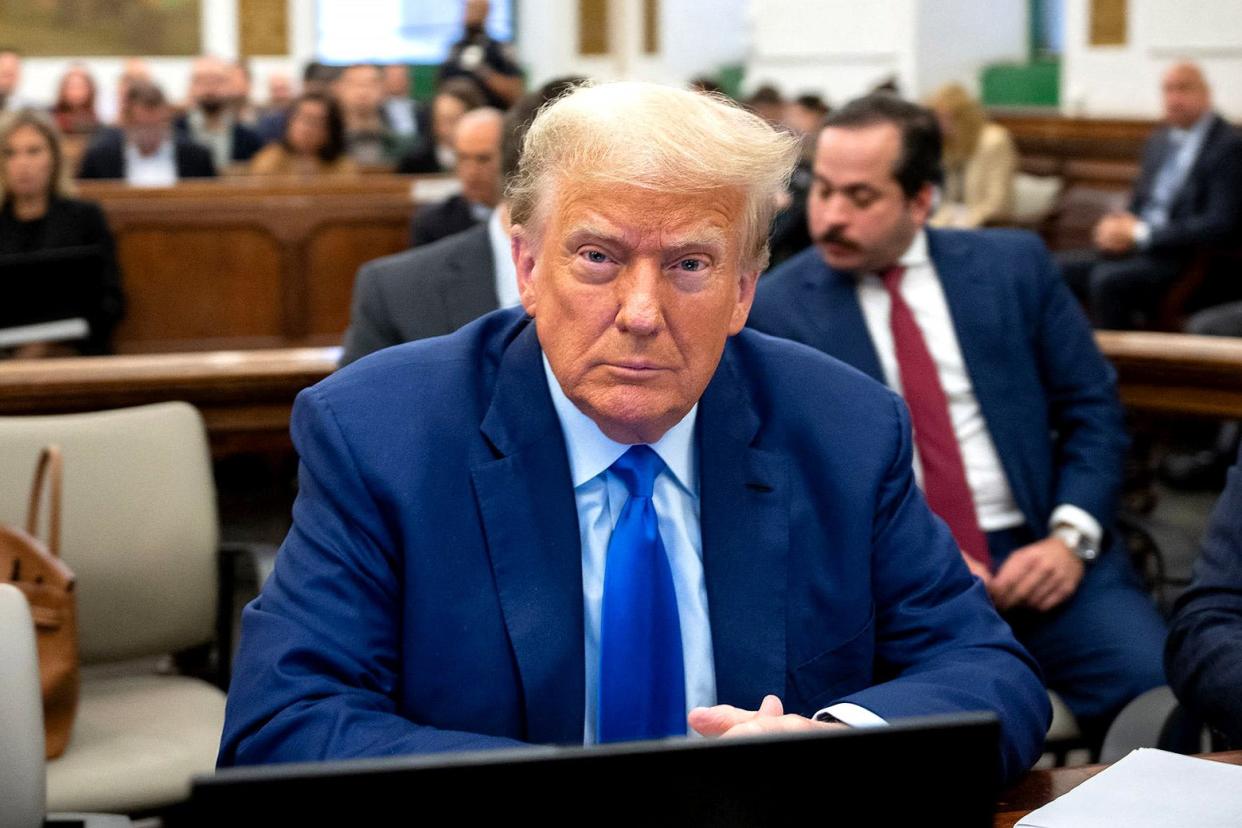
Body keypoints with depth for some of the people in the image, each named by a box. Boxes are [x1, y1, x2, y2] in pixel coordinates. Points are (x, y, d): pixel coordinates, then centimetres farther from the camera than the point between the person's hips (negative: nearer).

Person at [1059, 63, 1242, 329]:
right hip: (1138, 247, 8)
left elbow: (1219, 225, -17)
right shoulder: (1159, 141, 16)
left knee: (1107, 279, -31)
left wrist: (1140, 233, -17)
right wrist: (1118, 228, -1)